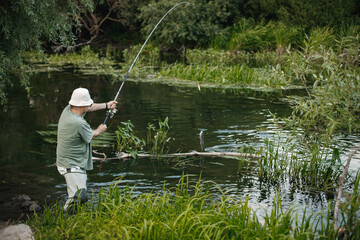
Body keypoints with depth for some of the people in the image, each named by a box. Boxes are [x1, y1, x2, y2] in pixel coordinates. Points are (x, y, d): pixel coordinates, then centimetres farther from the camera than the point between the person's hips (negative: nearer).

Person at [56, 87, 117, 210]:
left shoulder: (67, 110, 0)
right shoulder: (79, 123, -26)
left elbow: (88, 108, 20)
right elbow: (91, 136, -5)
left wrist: (106, 105, 31)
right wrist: (99, 130, 18)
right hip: (72, 167, -11)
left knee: (82, 195, 17)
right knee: (79, 197, -16)